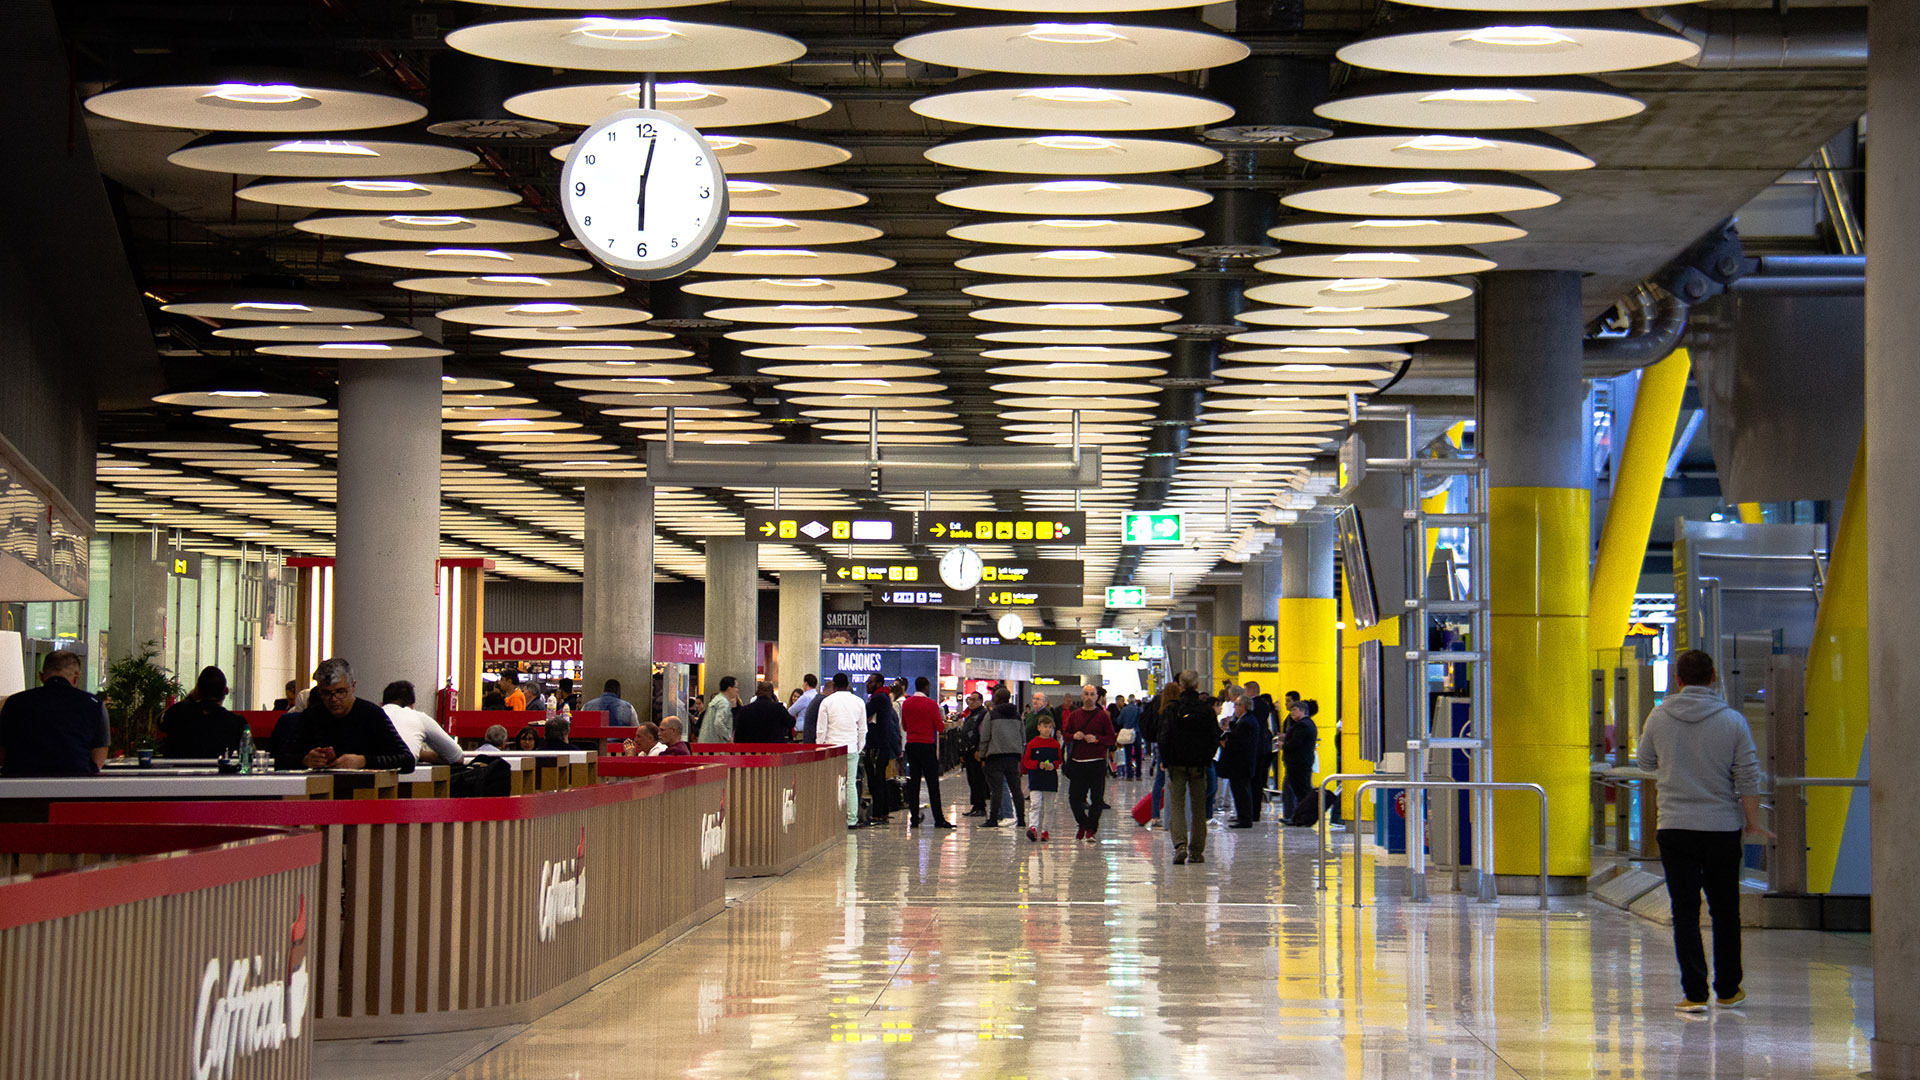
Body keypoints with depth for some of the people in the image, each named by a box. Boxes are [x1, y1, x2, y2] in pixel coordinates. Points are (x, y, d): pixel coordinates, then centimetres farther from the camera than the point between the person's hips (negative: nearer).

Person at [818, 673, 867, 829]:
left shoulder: (827, 702, -2)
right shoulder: (858, 702, 5)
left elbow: (821, 729, 0)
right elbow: (863, 729, 10)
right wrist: (860, 748, 20)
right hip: (851, 749, 2)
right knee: (851, 784, 4)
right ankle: (852, 820, 1)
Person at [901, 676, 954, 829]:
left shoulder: (906, 703, 6)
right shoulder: (931, 704, -10)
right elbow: (940, 727, -7)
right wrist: (943, 724, 13)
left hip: (911, 745, 5)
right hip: (927, 746, -5)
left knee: (913, 782, 7)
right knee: (933, 783, -4)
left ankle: (914, 819, 4)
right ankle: (938, 819, -6)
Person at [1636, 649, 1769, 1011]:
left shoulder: (1660, 717, -2)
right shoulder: (1732, 722, -5)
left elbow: (1645, 762, 13)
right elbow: (1748, 778, -5)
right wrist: (1753, 823, 6)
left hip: (1674, 830, 0)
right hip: (1722, 828, 0)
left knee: (1685, 912, 2)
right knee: (1725, 912, 13)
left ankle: (1694, 993, -4)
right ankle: (1728, 990, 20)